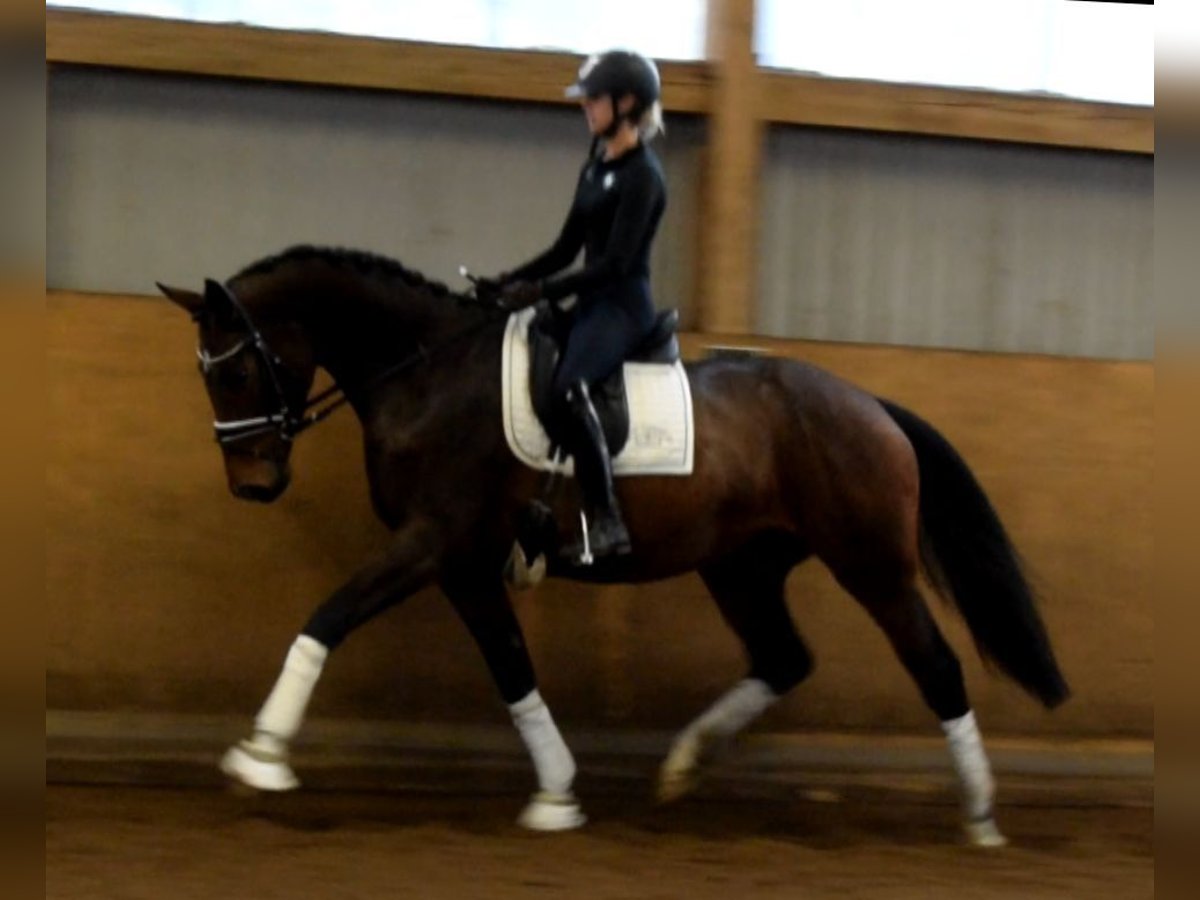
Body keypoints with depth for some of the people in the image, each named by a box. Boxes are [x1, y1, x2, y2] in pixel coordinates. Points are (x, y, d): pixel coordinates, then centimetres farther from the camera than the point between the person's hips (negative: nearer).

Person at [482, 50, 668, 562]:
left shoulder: (641, 175, -11)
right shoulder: (596, 167, 15)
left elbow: (616, 261, -18)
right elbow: (566, 249, 18)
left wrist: (543, 291, -22)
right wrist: (508, 282, 6)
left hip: (623, 305, -10)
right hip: (592, 303, 10)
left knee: (568, 388, -33)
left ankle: (607, 523, -32)